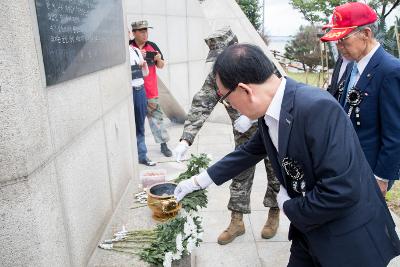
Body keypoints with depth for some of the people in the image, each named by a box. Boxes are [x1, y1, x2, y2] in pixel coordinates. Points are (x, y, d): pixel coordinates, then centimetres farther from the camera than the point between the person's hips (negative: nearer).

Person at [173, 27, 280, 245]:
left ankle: (274, 215, 33)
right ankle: (237, 221, 23)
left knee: (275, 172, 11)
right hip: (244, 133, 3)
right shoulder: (216, 75, -10)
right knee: (240, 173, 8)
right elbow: (201, 105, -16)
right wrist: (186, 139, -25)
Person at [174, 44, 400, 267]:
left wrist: (289, 207, -15)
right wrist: (200, 181, 14)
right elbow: (250, 152, 10)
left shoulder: (318, 108, -31)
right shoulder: (269, 113, -5)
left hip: (350, 238, -6)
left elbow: (341, 191, -32)